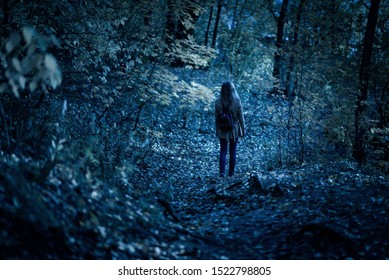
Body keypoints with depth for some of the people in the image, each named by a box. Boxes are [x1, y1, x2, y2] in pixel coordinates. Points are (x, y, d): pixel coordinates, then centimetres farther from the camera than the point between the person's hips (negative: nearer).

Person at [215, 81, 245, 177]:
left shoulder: (218, 102, -9)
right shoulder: (237, 101, -13)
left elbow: (216, 118, -2)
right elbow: (241, 117, -7)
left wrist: (217, 130, 10)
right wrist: (243, 130, 4)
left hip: (222, 130, 1)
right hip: (234, 130, 0)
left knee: (223, 151, 8)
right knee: (233, 151, 12)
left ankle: (222, 172, -4)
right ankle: (231, 172, 18)